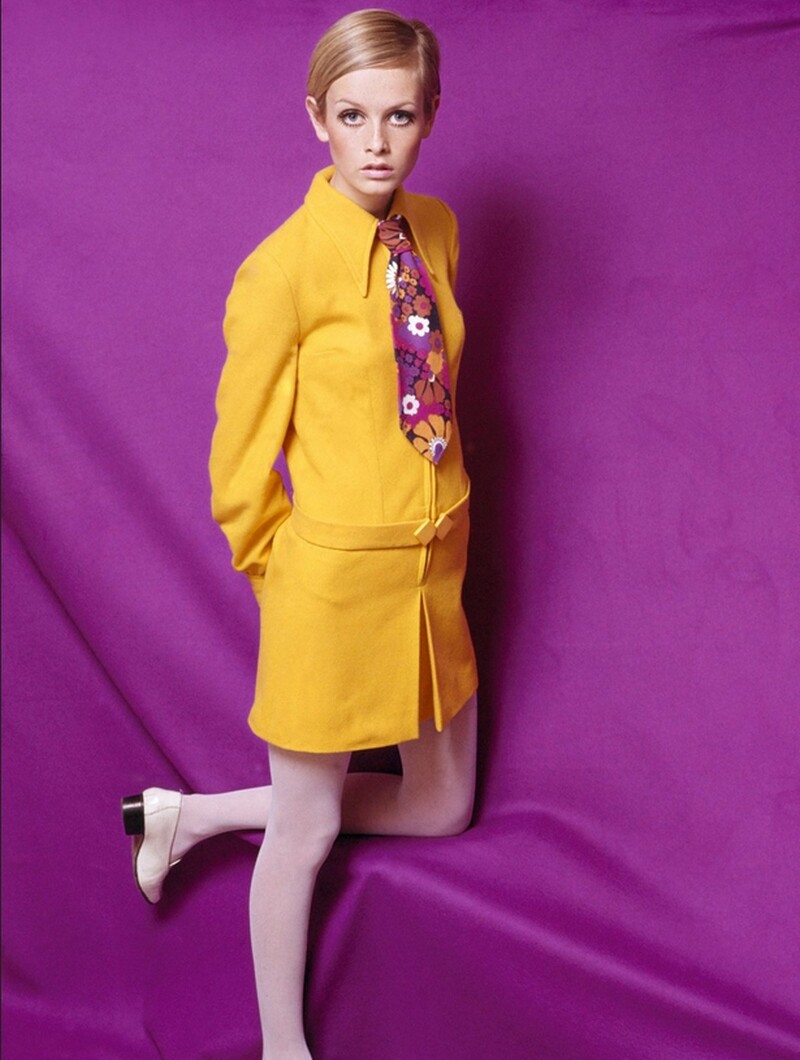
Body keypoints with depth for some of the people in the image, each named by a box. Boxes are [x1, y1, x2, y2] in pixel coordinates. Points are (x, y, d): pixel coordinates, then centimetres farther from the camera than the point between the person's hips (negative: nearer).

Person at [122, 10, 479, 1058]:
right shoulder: (283, 269, -18)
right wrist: (281, 574, 1)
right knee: (306, 827, 10)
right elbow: (242, 460, -10)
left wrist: (422, 520, 15)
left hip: (433, 563, 7)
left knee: (440, 807, 21)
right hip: (338, 577, -7)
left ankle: (201, 815, 31)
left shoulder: (434, 229, 2)